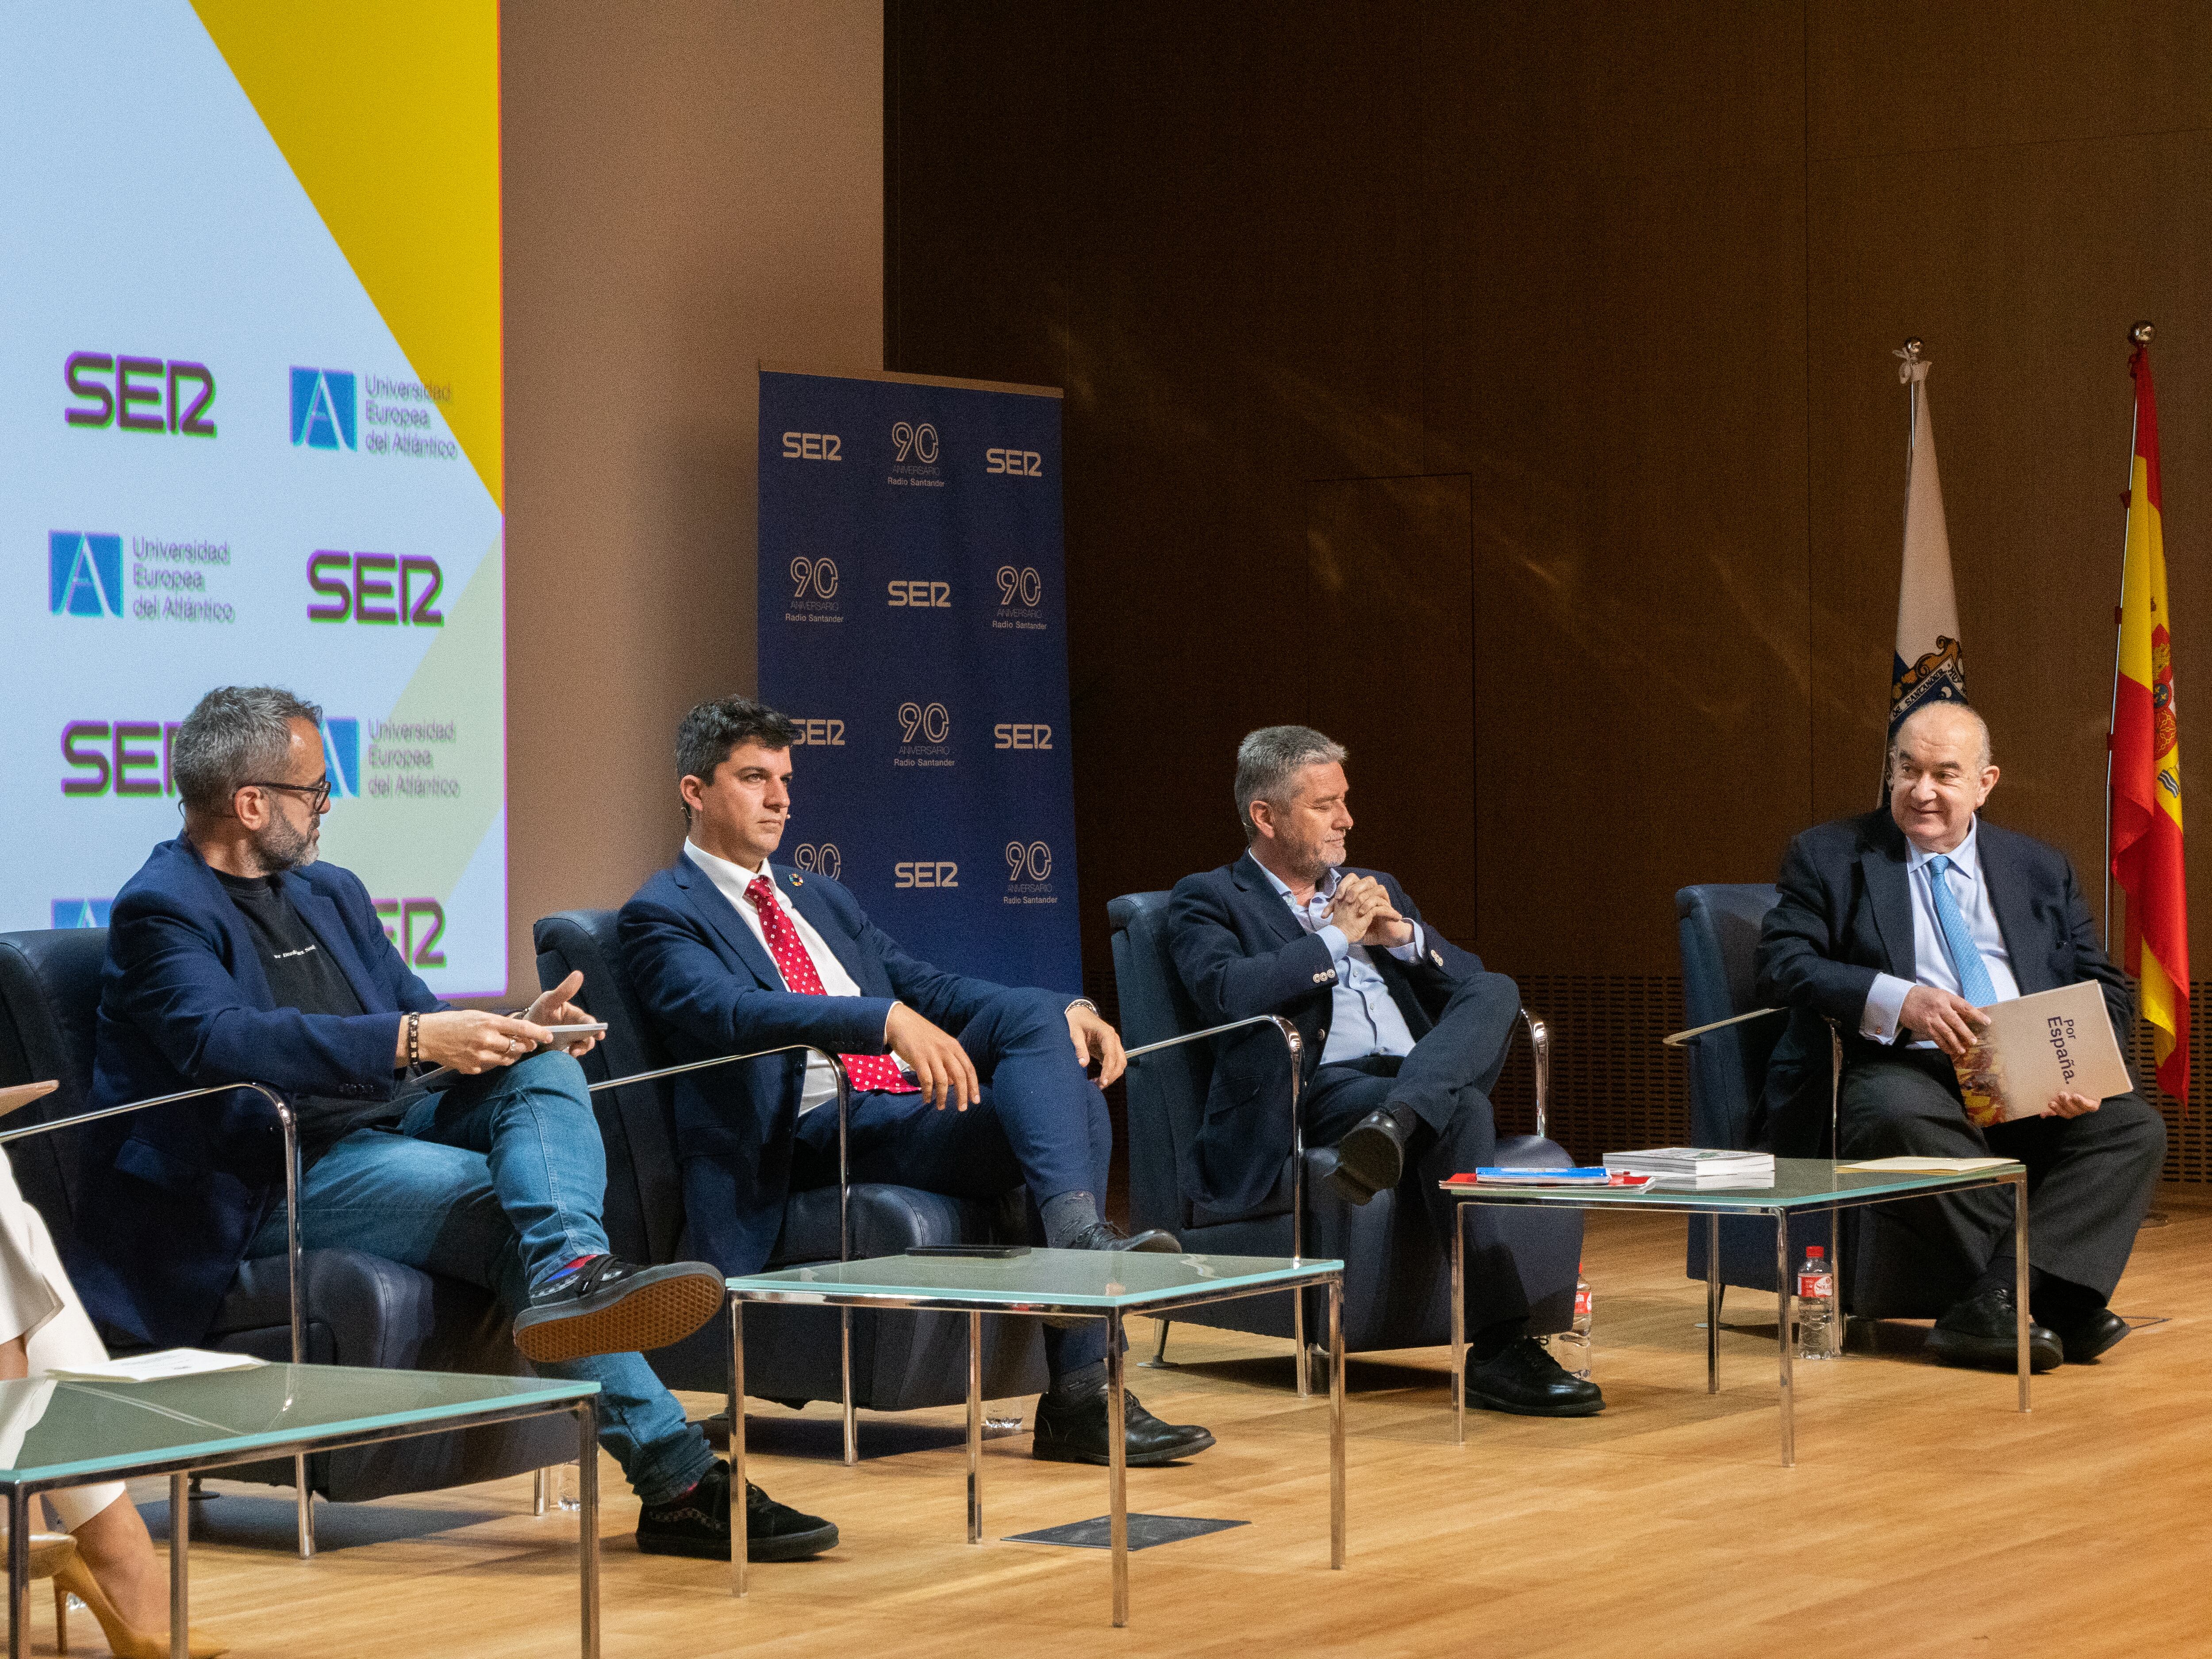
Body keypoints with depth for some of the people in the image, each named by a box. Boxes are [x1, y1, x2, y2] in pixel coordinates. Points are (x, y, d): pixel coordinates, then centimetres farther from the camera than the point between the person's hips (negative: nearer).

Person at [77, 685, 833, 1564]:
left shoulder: (330, 893, 24)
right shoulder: (162, 910, -6)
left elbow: (418, 1013, 22)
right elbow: (222, 1038, -26)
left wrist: (512, 1028, -3)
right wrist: (408, 1039, -34)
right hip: (283, 1182, -8)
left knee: (547, 1071, -20)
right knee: (515, 1204, -28)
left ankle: (569, 1269, -51)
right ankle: (679, 1482, -42)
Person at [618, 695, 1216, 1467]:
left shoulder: (819, 897, 29)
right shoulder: (662, 915, 2)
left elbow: (926, 985, 24)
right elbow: (733, 1010, -18)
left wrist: (1067, 1010, 4)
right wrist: (890, 1018, -34)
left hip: (914, 1099, 7)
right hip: (818, 1134, -7)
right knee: (1056, 1103, -26)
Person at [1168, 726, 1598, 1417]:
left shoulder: (1377, 890, 29)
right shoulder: (1209, 901, 10)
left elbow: (1470, 987, 23)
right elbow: (1228, 993, -12)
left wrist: (1402, 935, 4)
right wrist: (1337, 936, -4)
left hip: (1429, 1076, 6)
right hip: (1322, 1093, -6)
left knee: (1496, 991, -23)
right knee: (1462, 1113, -35)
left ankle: (1393, 1127, -47)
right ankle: (1500, 1348, -40)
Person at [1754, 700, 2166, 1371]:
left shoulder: (2041, 870, 21)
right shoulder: (1828, 856, 12)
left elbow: (2104, 989, 16)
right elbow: (1782, 965, -2)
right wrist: (1897, 1000, -19)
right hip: (1905, 1071, -4)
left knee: (2134, 1127, -24)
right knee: (1902, 1121, -38)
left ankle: (1997, 1304, -36)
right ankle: (2048, 1298, -33)